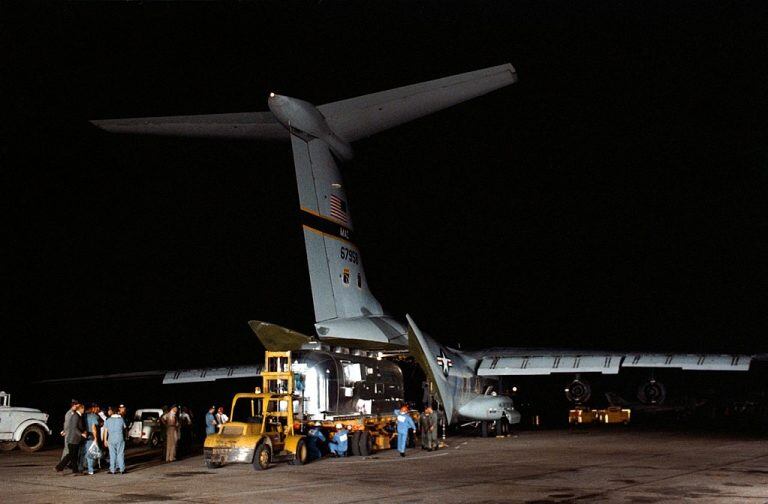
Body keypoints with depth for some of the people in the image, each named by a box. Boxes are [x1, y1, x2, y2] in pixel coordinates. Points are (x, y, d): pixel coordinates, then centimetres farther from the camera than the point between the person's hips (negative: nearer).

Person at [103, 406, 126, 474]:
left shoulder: (108, 420, -1)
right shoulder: (121, 419, -3)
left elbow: (105, 431, 0)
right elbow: (124, 428, 8)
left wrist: (105, 440, 6)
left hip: (111, 440, 1)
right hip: (120, 439, 0)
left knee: (112, 455, 5)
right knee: (120, 454, 4)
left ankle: (112, 470, 5)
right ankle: (122, 469, 4)